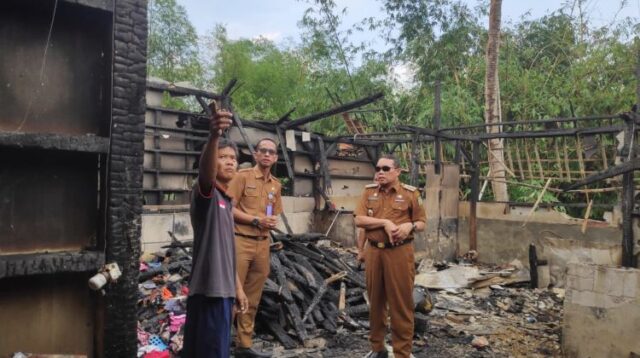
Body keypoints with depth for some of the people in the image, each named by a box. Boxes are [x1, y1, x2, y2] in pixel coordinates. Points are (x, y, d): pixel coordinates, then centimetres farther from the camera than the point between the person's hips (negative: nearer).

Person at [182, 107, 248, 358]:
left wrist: (237, 287, 20)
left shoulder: (227, 201, 15)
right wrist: (214, 136, -53)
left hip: (222, 290, 9)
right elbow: (205, 172, -35)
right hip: (208, 290, -8)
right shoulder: (205, 194, -10)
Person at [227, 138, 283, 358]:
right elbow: (229, 209, -10)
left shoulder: (276, 185, 13)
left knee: (252, 299, 12)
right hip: (240, 241, -6)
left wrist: (272, 223, -2)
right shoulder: (243, 176, -4)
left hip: (263, 244, 6)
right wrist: (256, 220, -16)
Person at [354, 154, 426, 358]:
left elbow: (422, 222, 3)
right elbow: (358, 219, -4)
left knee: (401, 304, 1)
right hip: (374, 252, 3)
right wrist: (384, 222, -16)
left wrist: (410, 226, -18)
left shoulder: (410, 193, 0)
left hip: (399, 253, -3)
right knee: (375, 300, 14)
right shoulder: (369, 192, 7)